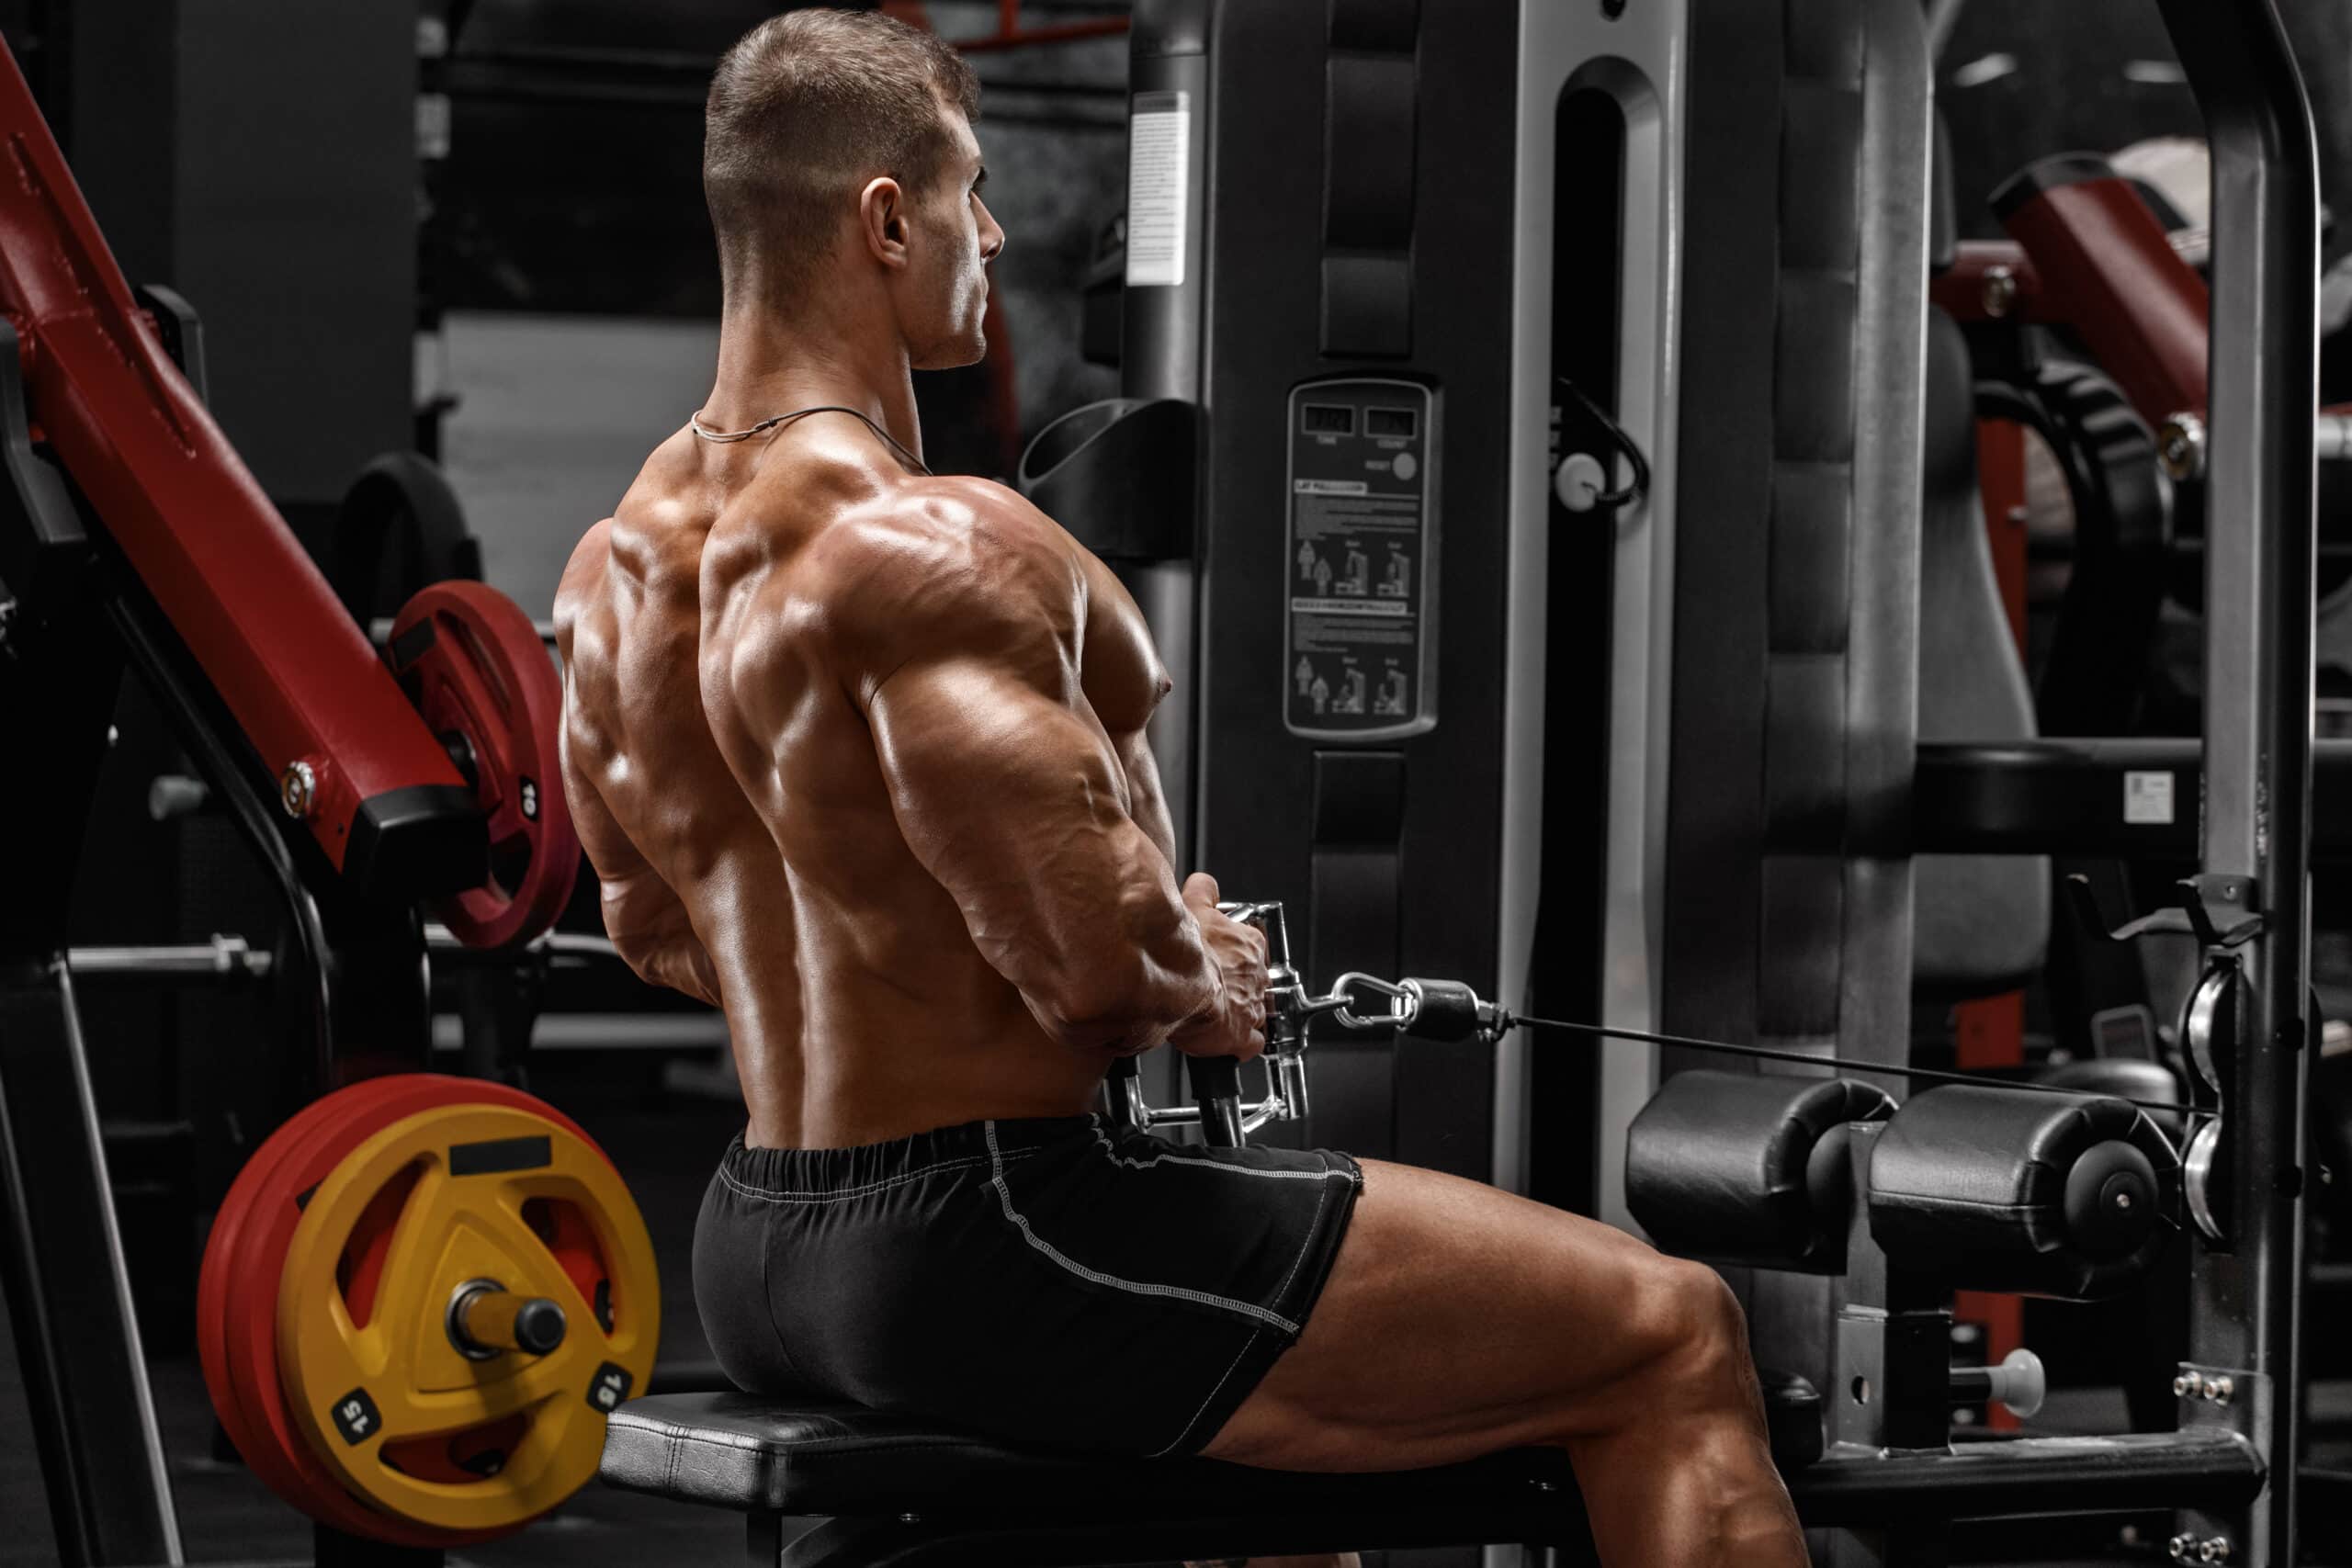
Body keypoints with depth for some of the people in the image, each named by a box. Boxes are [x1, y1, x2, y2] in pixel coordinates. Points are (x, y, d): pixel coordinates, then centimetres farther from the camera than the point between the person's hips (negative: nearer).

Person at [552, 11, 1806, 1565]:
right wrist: (1205, 991, -5)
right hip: (989, 1248, -10)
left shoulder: (620, 565, 8)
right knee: (1671, 1338, -2)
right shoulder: (926, 549, -22)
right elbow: (1102, 960, -26)